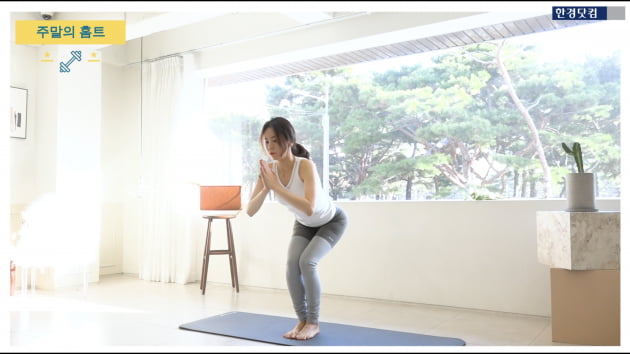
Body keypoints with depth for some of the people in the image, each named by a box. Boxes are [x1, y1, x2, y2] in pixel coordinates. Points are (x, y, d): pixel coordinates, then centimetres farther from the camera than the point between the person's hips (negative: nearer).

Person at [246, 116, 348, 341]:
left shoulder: (305, 165, -37)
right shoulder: (268, 169, -21)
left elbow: (309, 208, -49)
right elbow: (250, 211, -23)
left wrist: (276, 186, -48)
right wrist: (265, 188, -39)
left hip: (332, 221, -5)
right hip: (304, 224, 5)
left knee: (307, 262, -23)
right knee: (292, 264, -16)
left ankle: (313, 323, -5)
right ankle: (302, 320, 3)